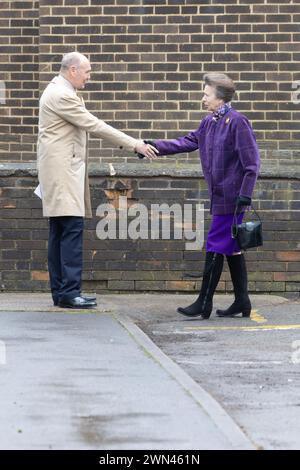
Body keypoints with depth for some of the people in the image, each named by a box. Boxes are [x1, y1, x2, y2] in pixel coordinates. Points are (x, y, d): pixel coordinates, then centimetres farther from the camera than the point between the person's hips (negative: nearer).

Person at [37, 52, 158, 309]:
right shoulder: (62, 95, -16)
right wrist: (134, 144, -14)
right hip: (62, 169, -11)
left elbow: (88, 124, 20)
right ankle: (70, 292, -14)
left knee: (60, 231, 8)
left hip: (62, 169, 11)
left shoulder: (60, 92, 17)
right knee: (72, 228, -13)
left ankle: (60, 291, 9)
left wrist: (129, 144, 15)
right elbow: (94, 125, -17)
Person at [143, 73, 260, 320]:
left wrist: (245, 193, -19)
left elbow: (251, 161, -15)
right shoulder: (209, 122, 12)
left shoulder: (237, 122, -13)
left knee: (216, 248, -5)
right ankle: (242, 302, 17)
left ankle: (204, 304, 0)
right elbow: (188, 142, 16)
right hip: (220, 195, 9)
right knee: (231, 248, 11)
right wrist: (154, 146, 10)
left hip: (230, 196, -9)